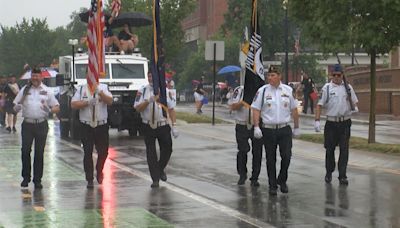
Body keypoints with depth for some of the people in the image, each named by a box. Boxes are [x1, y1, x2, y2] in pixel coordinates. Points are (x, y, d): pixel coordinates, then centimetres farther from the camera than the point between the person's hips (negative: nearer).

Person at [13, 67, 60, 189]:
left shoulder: (47, 91, 7)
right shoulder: (24, 90, 9)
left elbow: (57, 107, 5)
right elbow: (15, 106, 9)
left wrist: (50, 110, -17)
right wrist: (17, 107, -15)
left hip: (41, 125, -1)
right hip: (27, 124, 1)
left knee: (39, 152, 3)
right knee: (25, 151, -1)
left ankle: (37, 180, 11)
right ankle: (26, 177, 12)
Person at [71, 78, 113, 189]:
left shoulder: (103, 88, 6)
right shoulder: (81, 89, 5)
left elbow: (110, 101, -9)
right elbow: (73, 104, -2)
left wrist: (100, 92, -24)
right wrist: (87, 102, -15)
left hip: (101, 125, 1)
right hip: (86, 126, 0)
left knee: (103, 152, 6)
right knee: (88, 153, 0)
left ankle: (99, 171, 32)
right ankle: (89, 179, 7)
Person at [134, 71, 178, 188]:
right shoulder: (143, 90, 0)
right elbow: (137, 108, -6)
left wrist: (173, 125, 3)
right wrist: (148, 101, -23)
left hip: (163, 125, 1)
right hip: (148, 126, -1)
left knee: (167, 150, 6)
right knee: (151, 153, 1)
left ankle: (160, 169, 34)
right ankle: (155, 179, 8)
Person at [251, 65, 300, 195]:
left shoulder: (288, 90, 6)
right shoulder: (262, 91, 0)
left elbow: (294, 110, 12)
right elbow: (256, 110, -1)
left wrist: (296, 127, 13)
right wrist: (256, 127, -11)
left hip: (285, 129, 1)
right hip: (268, 130, -1)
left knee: (286, 156, -5)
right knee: (271, 159, 5)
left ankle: (282, 181, 18)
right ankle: (272, 185, 16)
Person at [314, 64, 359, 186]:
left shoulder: (348, 87, 7)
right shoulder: (327, 87, 0)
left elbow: (354, 101, 16)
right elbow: (320, 104, -2)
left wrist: (355, 108, -8)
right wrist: (317, 120, -11)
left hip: (345, 123, 1)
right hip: (331, 123, -1)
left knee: (344, 150, -1)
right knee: (330, 149, 9)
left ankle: (342, 176, 3)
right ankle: (329, 172, 26)